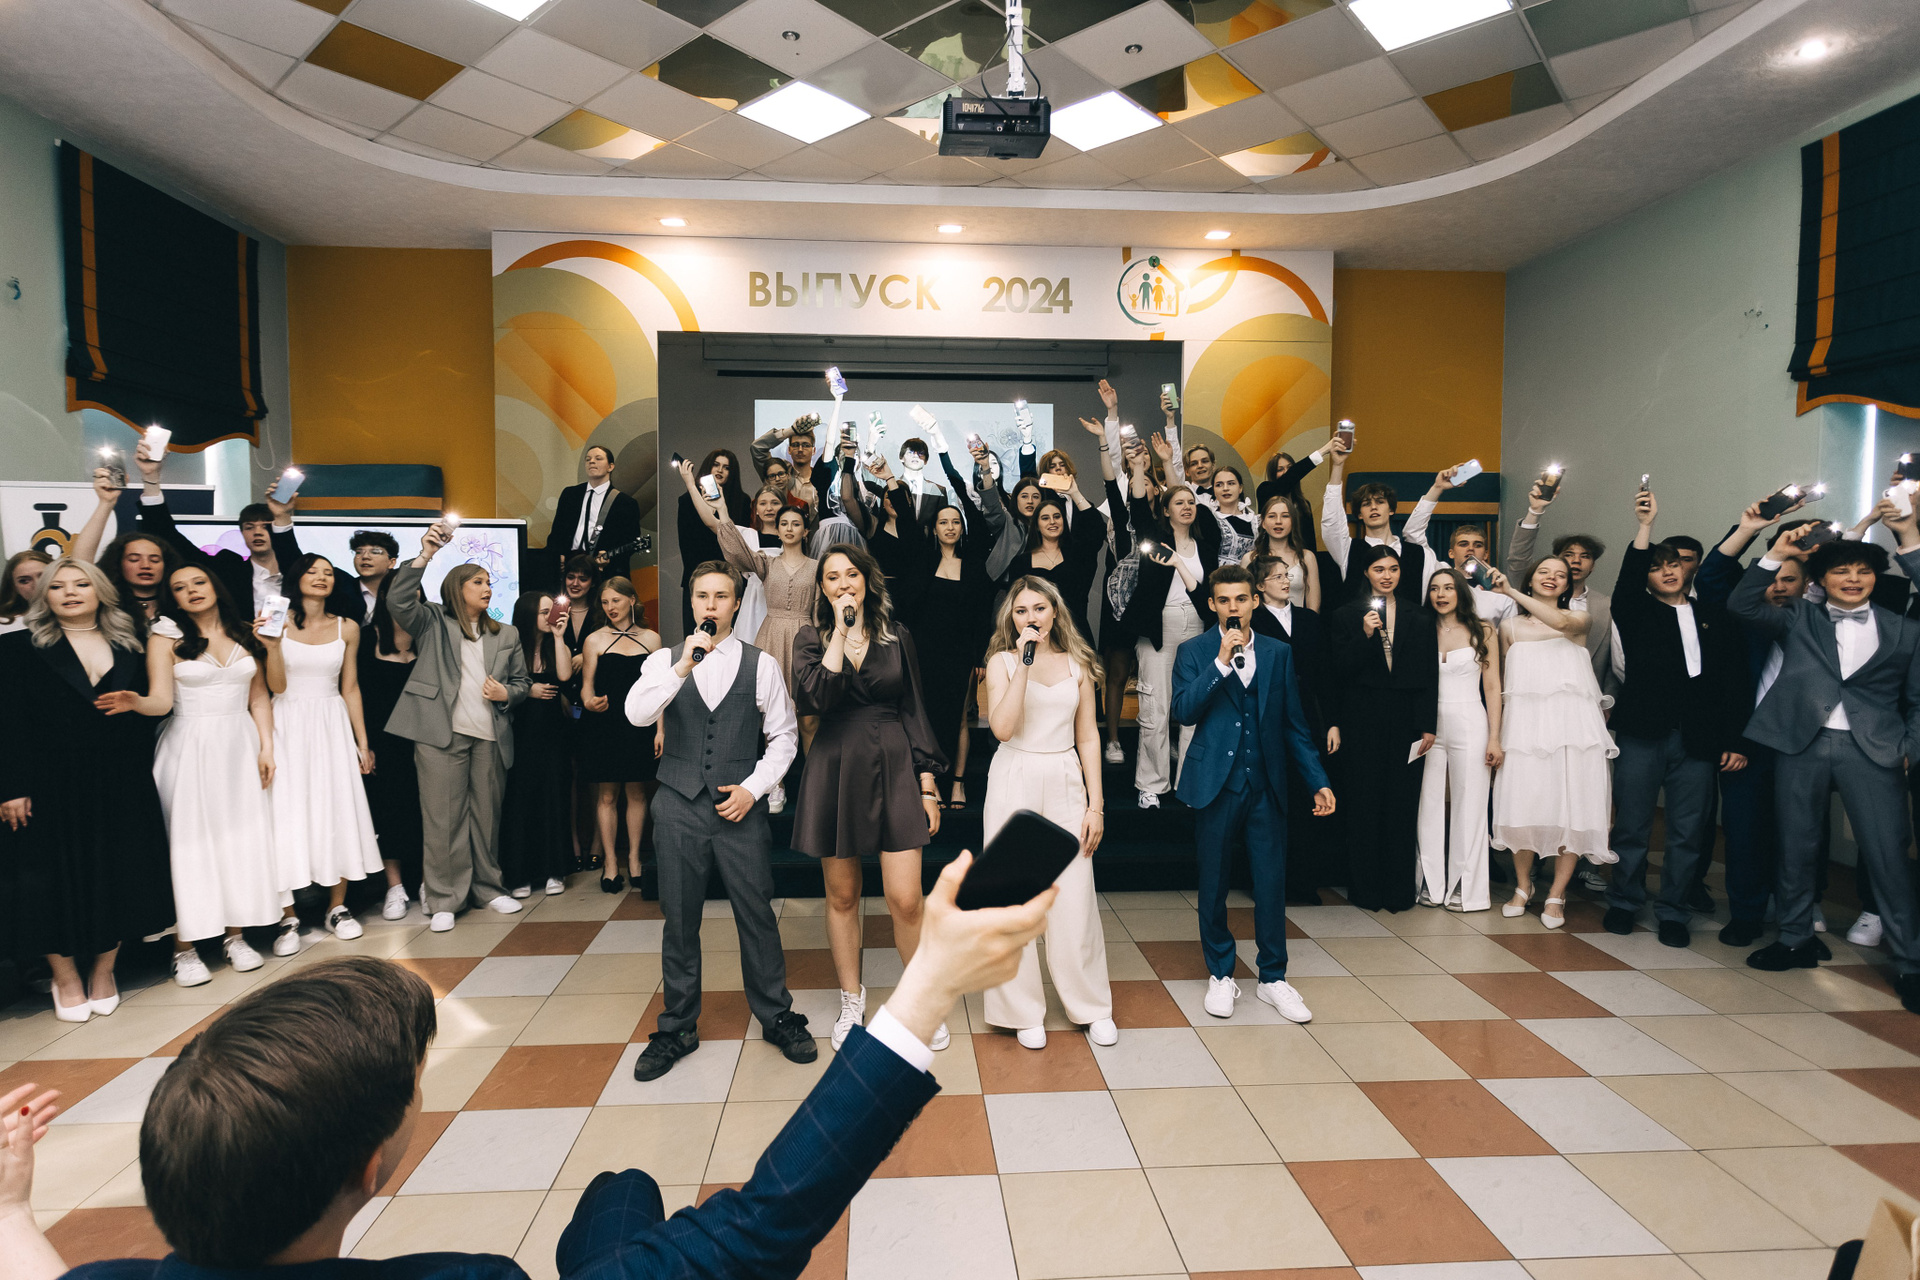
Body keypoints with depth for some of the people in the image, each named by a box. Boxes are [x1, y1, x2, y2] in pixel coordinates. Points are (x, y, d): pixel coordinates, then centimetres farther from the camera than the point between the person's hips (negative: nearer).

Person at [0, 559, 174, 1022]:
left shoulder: (130, 647, 10)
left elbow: (158, 703, 11)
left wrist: (136, 702, -9)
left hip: (121, 784, 2)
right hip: (52, 787, -2)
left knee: (119, 875, 6)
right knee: (56, 877, 5)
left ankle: (103, 972, 23)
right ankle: (66, 979, 22)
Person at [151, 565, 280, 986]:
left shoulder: (246, 636, 7)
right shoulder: (170, 637, -1)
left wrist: (266, 747, 4)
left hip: (239, 745, 3)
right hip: (188, 745, -3)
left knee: (242, 837, 5)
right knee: (189, 841, -1)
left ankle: (235, 936, 16)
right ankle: (184, 947, 6)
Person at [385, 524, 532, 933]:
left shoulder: (507, 635, 18)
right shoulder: (433, 623, 7)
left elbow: (522, 680, 22)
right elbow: (398, 600, -10)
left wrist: (506, 693, -1)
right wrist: (425, 555, -18)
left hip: (490, 737, 4)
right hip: (442, 733, -3)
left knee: (487, 815, 8)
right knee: (442, 817, -2)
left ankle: (487, 888, 22)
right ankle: (444, 899, 7)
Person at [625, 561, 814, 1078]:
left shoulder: (761, 665, 3)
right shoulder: (663, 661, 5)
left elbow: (784, 736, 4)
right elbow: (636, 714, -12)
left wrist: (753, 787, -6)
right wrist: (683, 666, -21)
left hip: (740, 804, -1)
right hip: (679, 804, 1)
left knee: (757, 915, 3)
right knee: (679, 920, 9)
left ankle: (777, 1017, 23)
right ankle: (677, 1028, 25)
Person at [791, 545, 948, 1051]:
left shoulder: (895, 637, 6)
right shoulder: (811, 639, 3)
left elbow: (915, 711, 8)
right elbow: (815, 697, -17)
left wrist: (927, 783, 4)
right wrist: (841, 631, -15)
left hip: (894, 769, 0)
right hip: (835, 770, 0)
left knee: (906, 900, -5)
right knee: (842, 897, 11)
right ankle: (852, 1003, 30)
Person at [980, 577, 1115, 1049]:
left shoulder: (1077, 664, 8)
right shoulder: (1002, 661, 1)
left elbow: (1088, 736, 8)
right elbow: (1002, 727, -14)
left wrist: (1095, 804, 4)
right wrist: (1025, 662, -16)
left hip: (1065, 783, 2)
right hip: (1014, 783, -1)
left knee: (1075, 899, 2)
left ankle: (1092, 1008, 20)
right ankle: (1024, 1011, 18)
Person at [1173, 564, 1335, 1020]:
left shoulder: (1278, 653, 8)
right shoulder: (1194, 652, 1)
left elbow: (1294, 723, 10)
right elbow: (1183, 711, -14)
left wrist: (1318, 781, 5)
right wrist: (1221, 662, -19)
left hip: (1266, 785, 2)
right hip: (1216, 784, -1)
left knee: (1272, 883, 5)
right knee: (1214, 884, 9)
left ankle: (1273, 978, 21)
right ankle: (1220, 975, 24)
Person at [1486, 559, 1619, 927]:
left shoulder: (1580, 618, 8)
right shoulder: (1511, 627, 13)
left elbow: (1561, 622, -18)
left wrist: (1511, 592, -21)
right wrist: (1496, 734, 6)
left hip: (1571, 722, -1)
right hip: (1524, 722, 1)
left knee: (1571, 807, -3)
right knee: (1522, 805, -2)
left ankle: (1556, 896, 8)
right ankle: (1523, 886, 16)